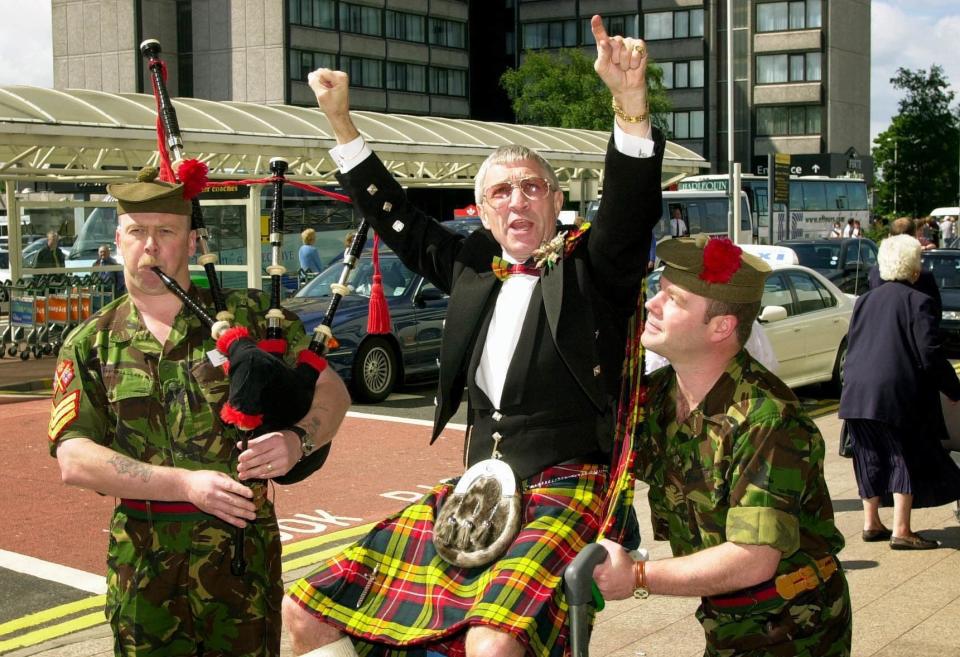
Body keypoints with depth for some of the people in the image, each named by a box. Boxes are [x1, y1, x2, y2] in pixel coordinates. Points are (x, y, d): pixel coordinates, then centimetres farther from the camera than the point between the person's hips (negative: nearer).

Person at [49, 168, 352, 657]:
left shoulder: (248, 316, 2)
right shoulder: (89, 345, 3)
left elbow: (331, 390, 3)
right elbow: (74, 460, -7)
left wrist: (296, 440, -19)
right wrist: (185, 484, -20)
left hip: (244, 545, -1)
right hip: (143, 561, 1)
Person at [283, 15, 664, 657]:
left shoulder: (591, 264, 0)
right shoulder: (473, 267, 14)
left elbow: (633, 207, -18)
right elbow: (398, 220, 23)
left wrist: (631, 100, -35)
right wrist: (340, 121, 19)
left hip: (565, 490, -6)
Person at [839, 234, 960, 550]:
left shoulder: (865, 300, 13)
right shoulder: (919, 302, -8)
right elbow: (930, 357, -12)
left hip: (857, 394, 6)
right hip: (898, 395, -6)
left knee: (871, 458, 14)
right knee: (907, 458, 2)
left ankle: (871, 523, 20)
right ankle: (901, 531, 0)